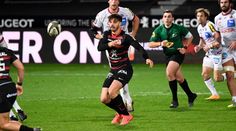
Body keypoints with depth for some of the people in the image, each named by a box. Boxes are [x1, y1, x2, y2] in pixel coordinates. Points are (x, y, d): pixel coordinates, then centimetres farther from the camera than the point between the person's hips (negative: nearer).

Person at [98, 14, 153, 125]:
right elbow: (99, 47, -3)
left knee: (111, 92, -27)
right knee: (104, 99, -2)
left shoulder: (125, 37, -13)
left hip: (125, 69, -6)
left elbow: (138, 47, -25)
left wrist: (147, 58, -41)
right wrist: (109, 44, -23)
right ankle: (120, 113, 27)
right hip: (113, 70, 6)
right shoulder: (107, 34, 5)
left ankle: (126, 115, -7)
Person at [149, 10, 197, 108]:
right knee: (179, 78, 7)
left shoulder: (178, 28, -9)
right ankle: (191, 96, 29)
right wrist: (160, 43, -22)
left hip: (178, 53, -5)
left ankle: (175, 100, -13)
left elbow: (190, 37, 8)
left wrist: (185, 47, -4)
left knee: (169, 73, -23)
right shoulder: (158, 30, -3)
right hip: (168, 55, 5)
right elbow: (150, 44, -4)